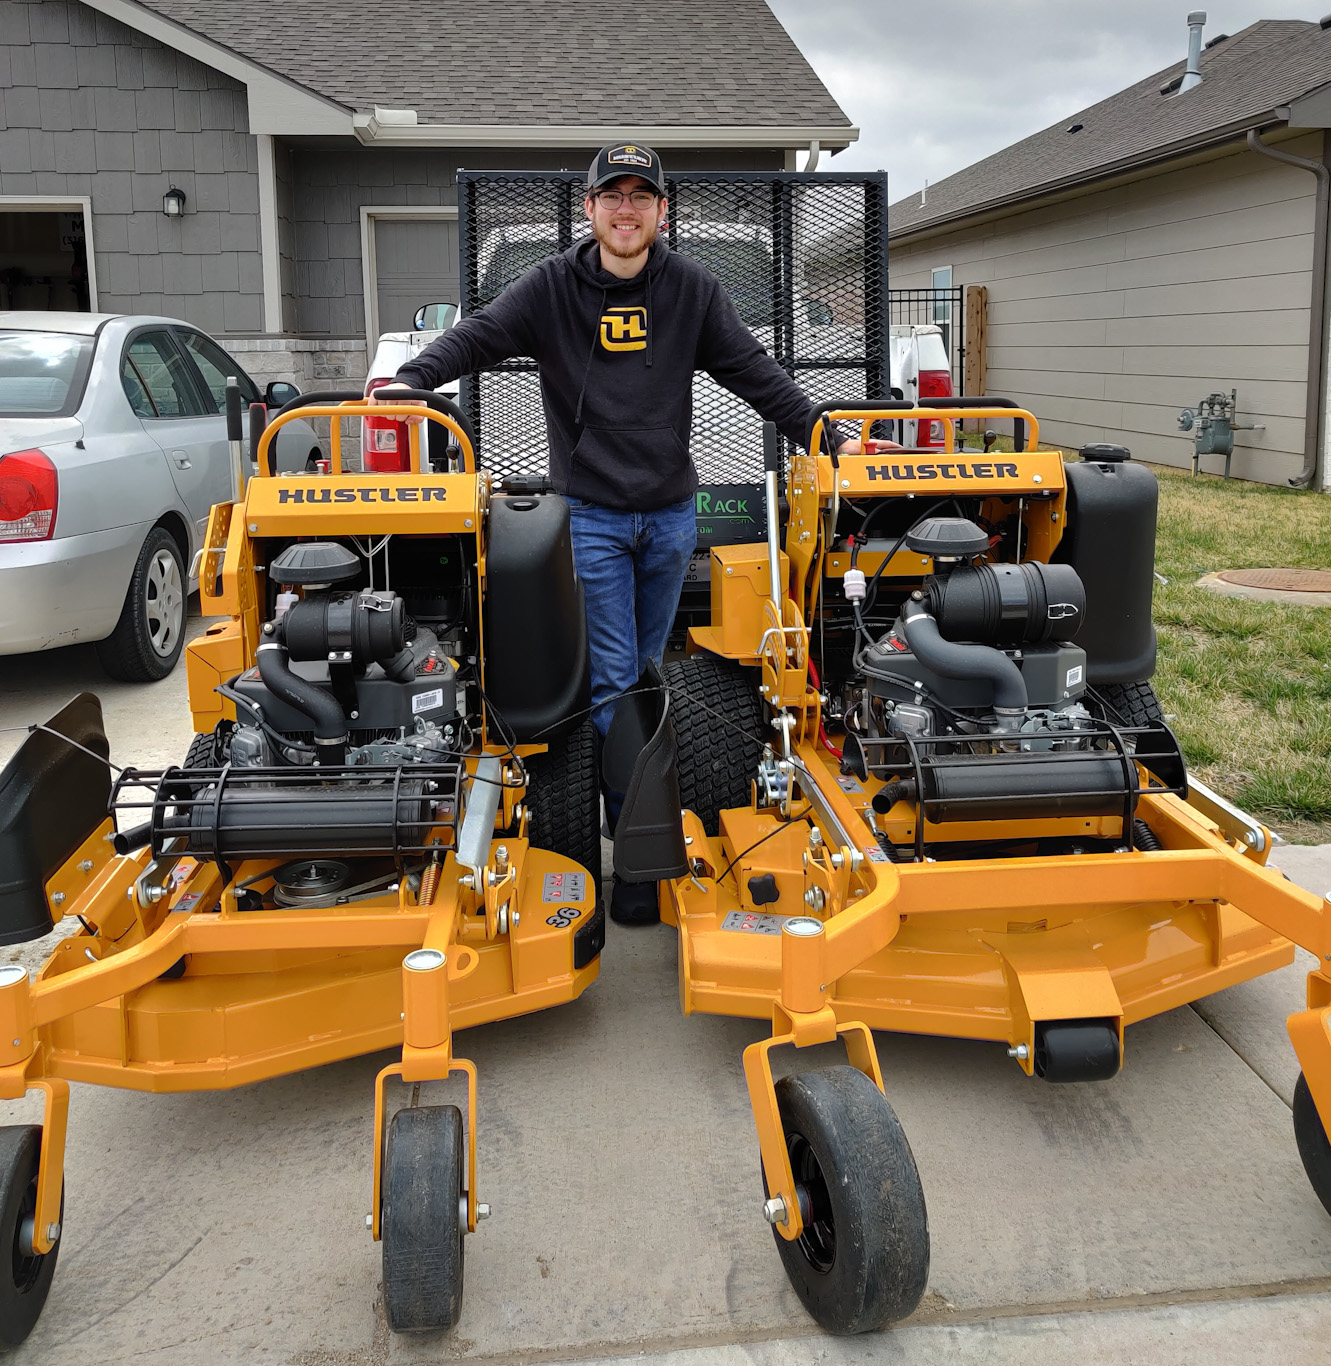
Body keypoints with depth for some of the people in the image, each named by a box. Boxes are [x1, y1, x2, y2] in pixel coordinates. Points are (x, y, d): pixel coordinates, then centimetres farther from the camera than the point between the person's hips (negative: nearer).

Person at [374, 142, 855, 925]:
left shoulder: (693, 290, 5)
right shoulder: (552, 288, 0)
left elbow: (753, 371, 3)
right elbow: (479, 337, -9)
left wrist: (822, 434, -6)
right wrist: (413, 378, -27)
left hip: (671, 515, 3)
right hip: (591, 516, -2)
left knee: (648, 674, 13)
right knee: (612, 682, -5)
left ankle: (640, 821, 28)